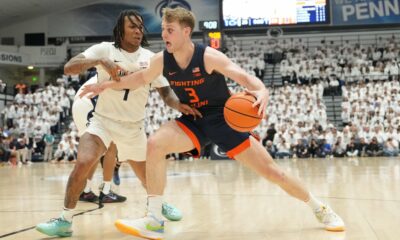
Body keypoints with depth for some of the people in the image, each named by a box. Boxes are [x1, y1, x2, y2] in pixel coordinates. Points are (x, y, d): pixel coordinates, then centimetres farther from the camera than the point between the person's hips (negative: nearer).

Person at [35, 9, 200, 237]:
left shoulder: (150, 58, -2)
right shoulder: (105, 49, -10)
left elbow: (165, 91, 0)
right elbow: (69, 68, -19)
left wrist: (179, 104, -23)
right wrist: (100, 61, -36)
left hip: (134, 127, 3)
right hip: (103, 121, -2)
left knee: (148, 176, 11)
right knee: (83, 163, -24)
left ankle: (159, 203, 46)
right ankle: (65, 221, -10)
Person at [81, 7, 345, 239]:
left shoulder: (209, 57, -22)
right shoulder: (162, 60, -8)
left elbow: (245, 77, -27)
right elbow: (141, 78, 12)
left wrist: (262, 91, -49)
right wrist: (107, 85, 4)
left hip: (224, 118, -3)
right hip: (193, 120, 4)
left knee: (270, 170, -3)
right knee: (155, 144, -25)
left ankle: (320, 208, 19)